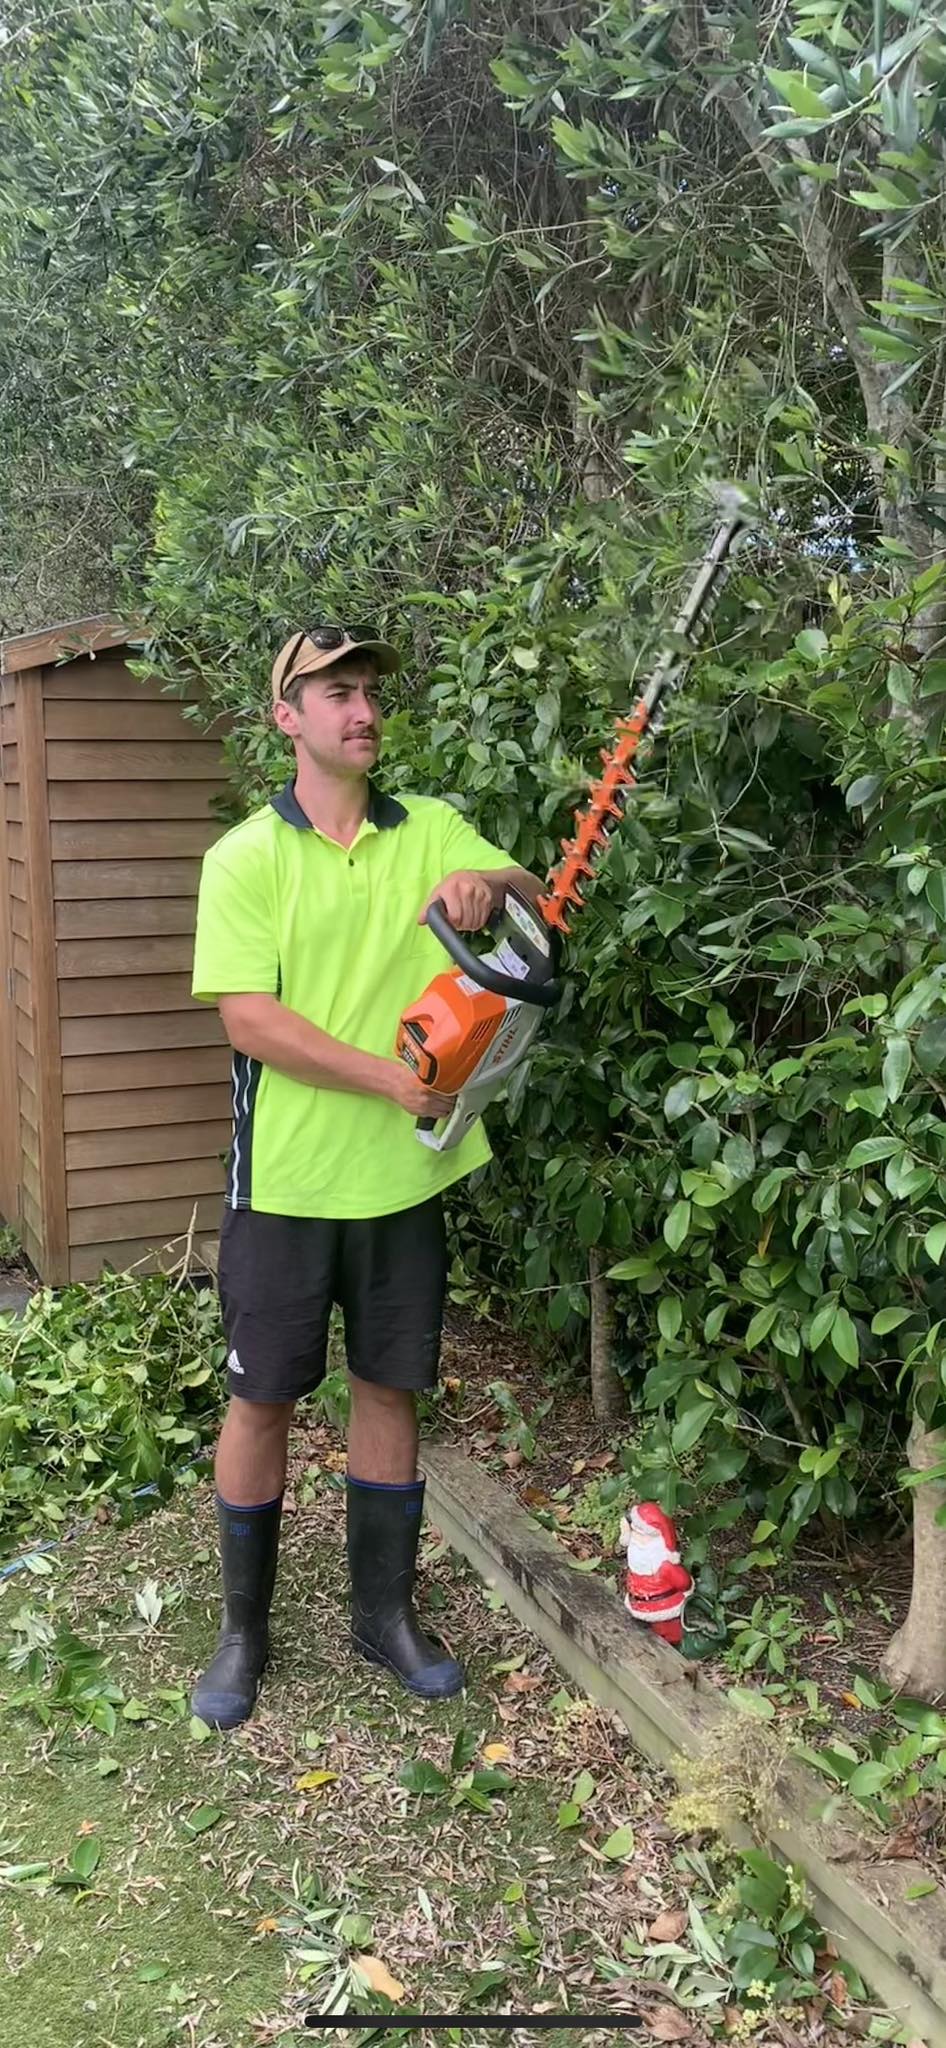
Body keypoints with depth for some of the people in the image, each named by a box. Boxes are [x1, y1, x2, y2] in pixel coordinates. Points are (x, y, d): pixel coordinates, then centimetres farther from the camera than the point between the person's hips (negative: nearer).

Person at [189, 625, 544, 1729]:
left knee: (389, 1390, 14)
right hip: (286, 1180, -3)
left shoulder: (433, 830, 5)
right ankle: (244, 1627, 26)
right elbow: (249, 1019, -15)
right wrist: (391, 1079, -20)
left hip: (405, 1177, 3)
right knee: (261, 1397, 8)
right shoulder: (246, 857, -6)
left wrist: (490, 882, -24)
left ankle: (385, 1610, 31)